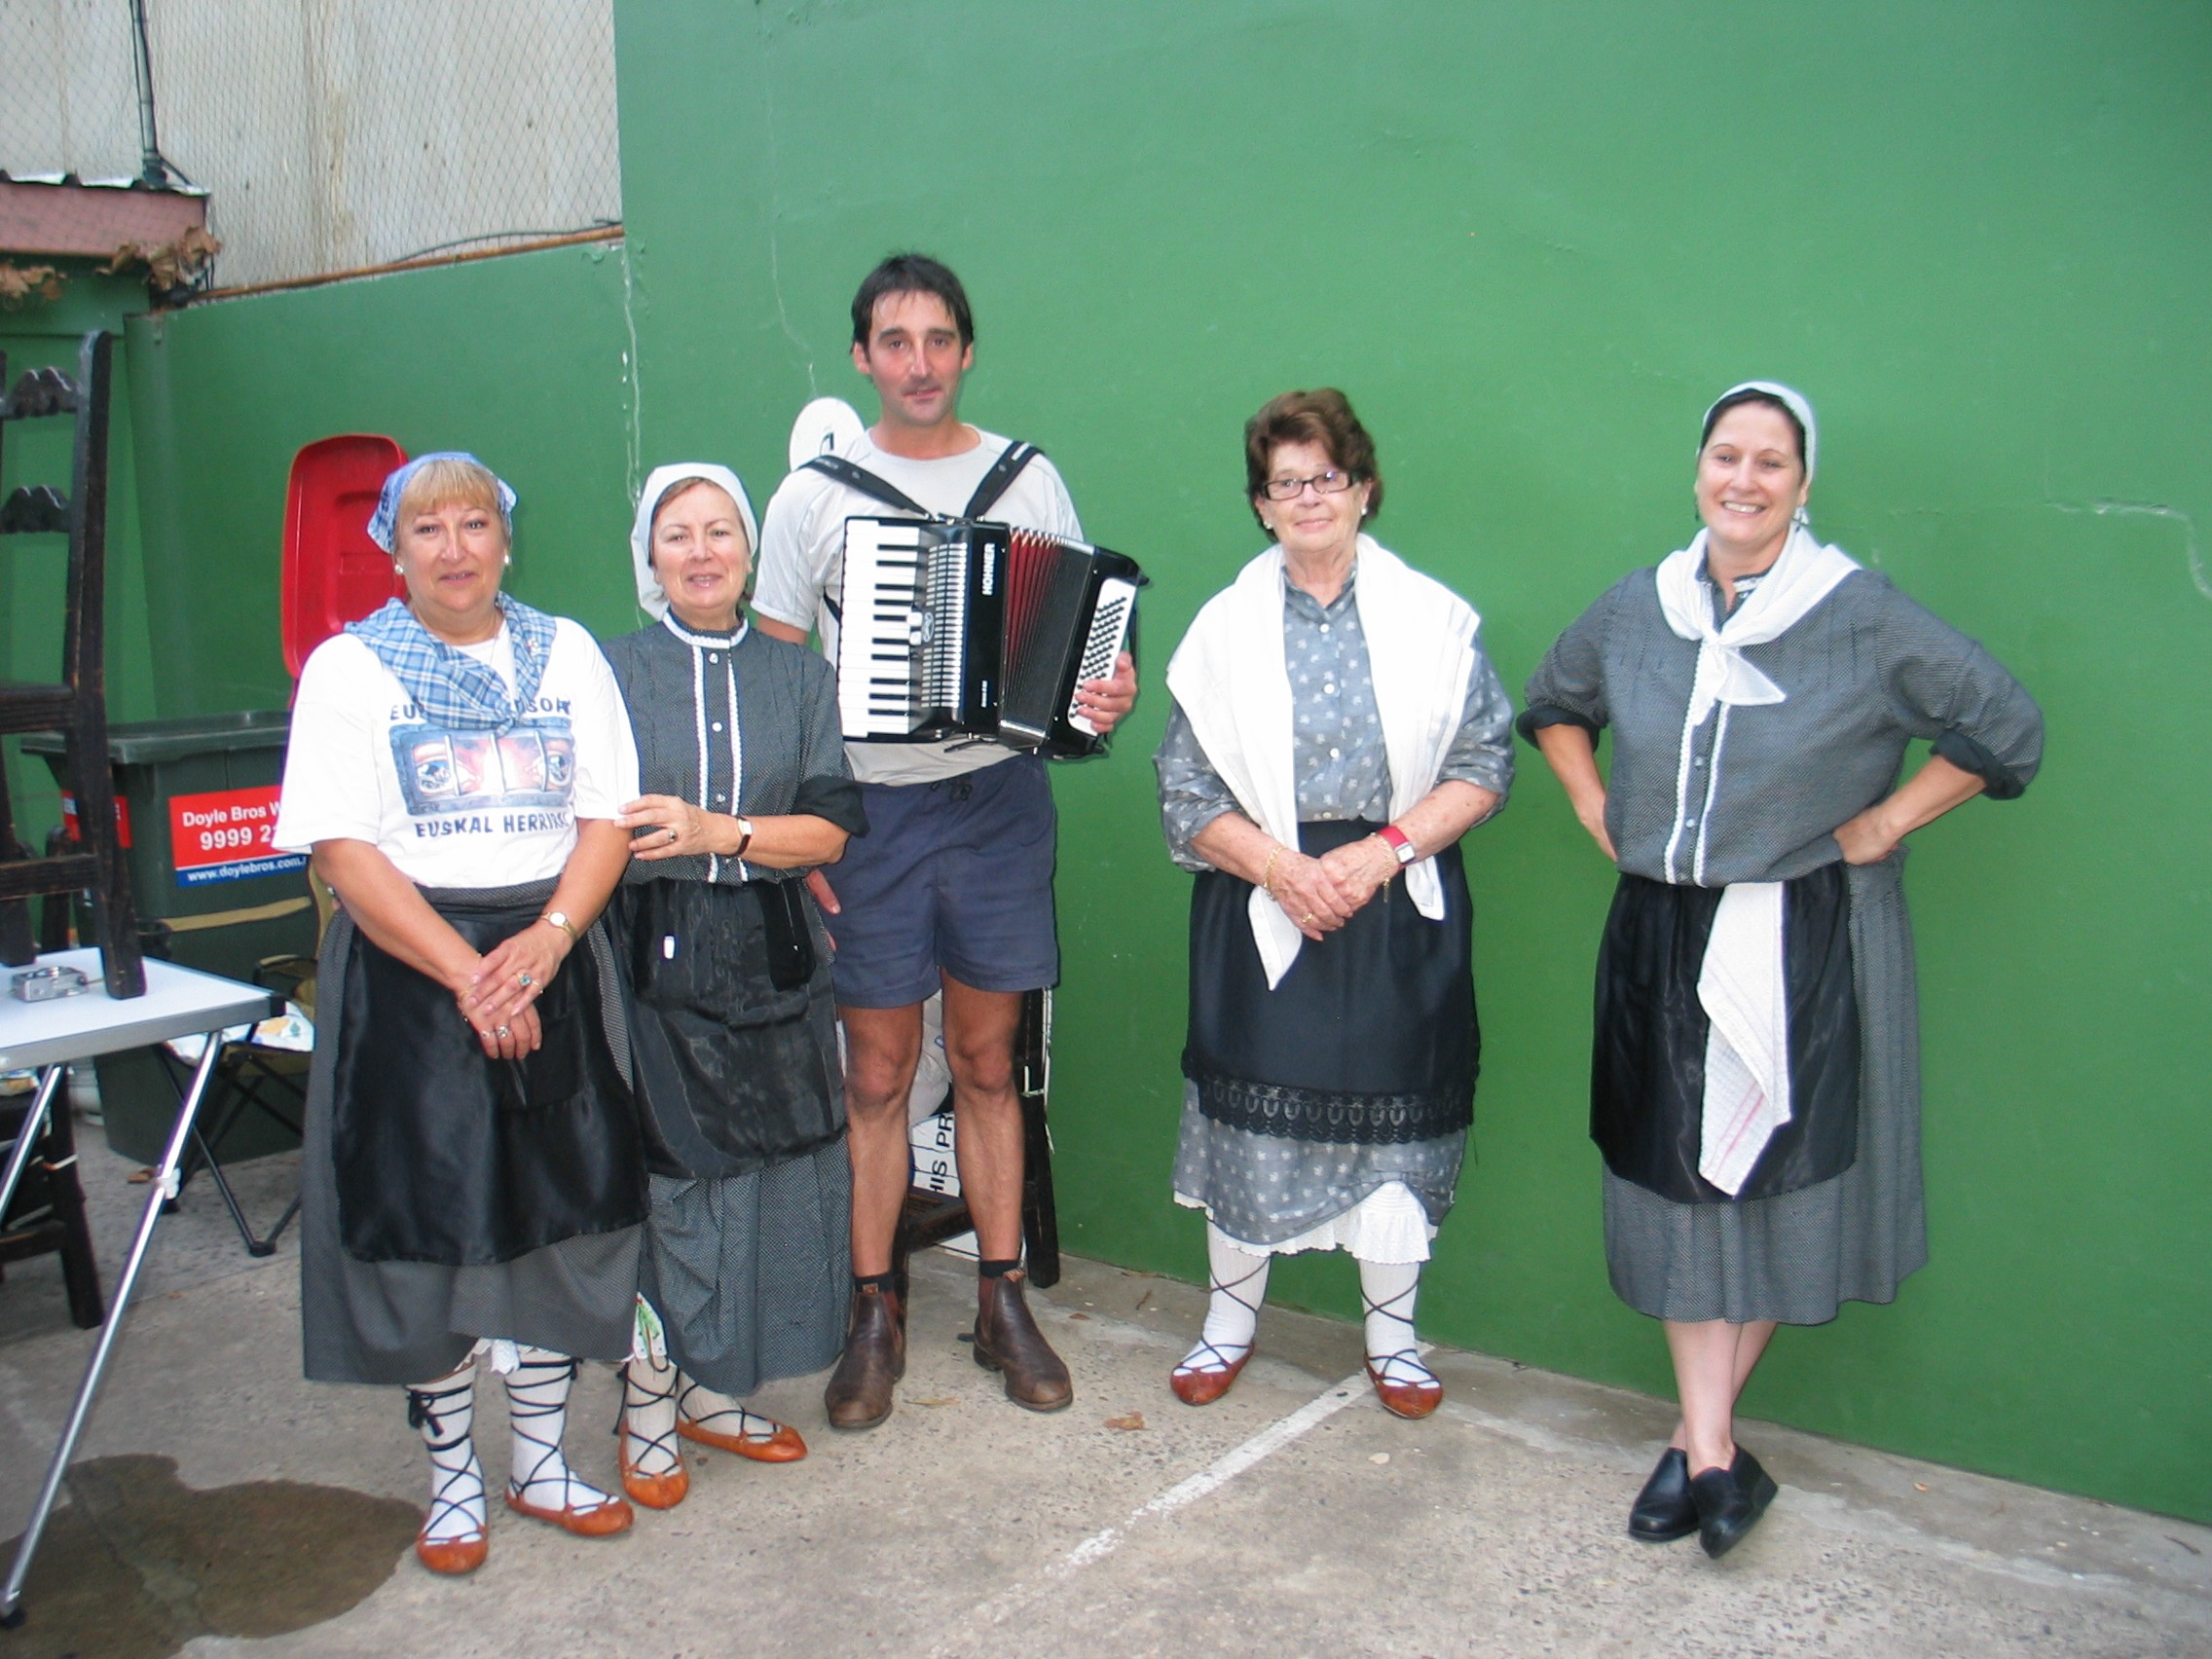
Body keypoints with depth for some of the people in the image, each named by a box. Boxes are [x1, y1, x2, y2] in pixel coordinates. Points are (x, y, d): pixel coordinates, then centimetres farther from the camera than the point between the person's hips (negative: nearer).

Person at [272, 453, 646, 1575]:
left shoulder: (566, 655, 8)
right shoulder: (349, 669, 0)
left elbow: (608, 819, 2)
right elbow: (343, 850, -9)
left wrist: (546, 940, -15)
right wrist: (465, 971, -18)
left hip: (550, 961, 3)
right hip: (410, 967, -2)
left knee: (558, 1210, 7)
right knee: (432, 1221, 2)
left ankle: (541, 1461, 24)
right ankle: (452, 1478, 19)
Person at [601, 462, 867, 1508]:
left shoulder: (796, 677, 9)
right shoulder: (611, 673, 3)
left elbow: (832, 827, -1)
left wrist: (719, 833, -14)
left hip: (770, 963, 3)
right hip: (652, 964, -3)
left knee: (767, 1180, 7)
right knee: (662, 1182, -2)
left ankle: (712, 1392, 24)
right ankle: (648, 1410, 16)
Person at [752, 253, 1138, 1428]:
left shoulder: (1030, 481, 5)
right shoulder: (814, 496, 1)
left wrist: (1108, 694, -14)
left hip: (999, 803, 1)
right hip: (869, 810, -1)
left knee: (987, 1063, 11)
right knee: (877, 1076, 5)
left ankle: (1003, 1302, 23)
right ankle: (874, 1316, 20)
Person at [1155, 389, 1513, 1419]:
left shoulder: (1432, 618, 2)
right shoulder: (1225, 627, 3)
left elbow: (1483, 764, -1)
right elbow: (1187, 791, 0)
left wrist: (1385, 850, -14)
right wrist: (1280, 867, -15)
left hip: (1401, 911, 0)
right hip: (1260, 909, 0)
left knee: (1396, 1116, 6)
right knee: (1253, 1114, 5)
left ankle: (1392, 1338, 26)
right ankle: (1230, 1324, 27)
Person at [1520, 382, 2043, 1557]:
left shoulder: (1865, 618, -9)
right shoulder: (1633, 611, 3)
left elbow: (2004, 730, -2)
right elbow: (1553, 704, 23)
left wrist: (1886, 822, -5)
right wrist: (1594, 808, 11)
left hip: (1807, 943, -3)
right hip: (1660, 934, 4)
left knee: (1777, 1176, 1)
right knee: (1677, 1176, 5)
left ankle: (1699, 1436, 17)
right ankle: (1712, 1449, 16)